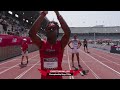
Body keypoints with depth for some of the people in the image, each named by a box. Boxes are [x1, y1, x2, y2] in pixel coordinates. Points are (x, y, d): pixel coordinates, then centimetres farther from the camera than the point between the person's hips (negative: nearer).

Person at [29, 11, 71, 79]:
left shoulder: (61, 44, -8)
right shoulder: (42, 44, -7)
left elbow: (68, 32, -25)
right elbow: (31, 33, -23)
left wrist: (57, 13, -23)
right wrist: (43, 14, -24)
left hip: (58, 77, 0)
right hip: (44, 77, 1)